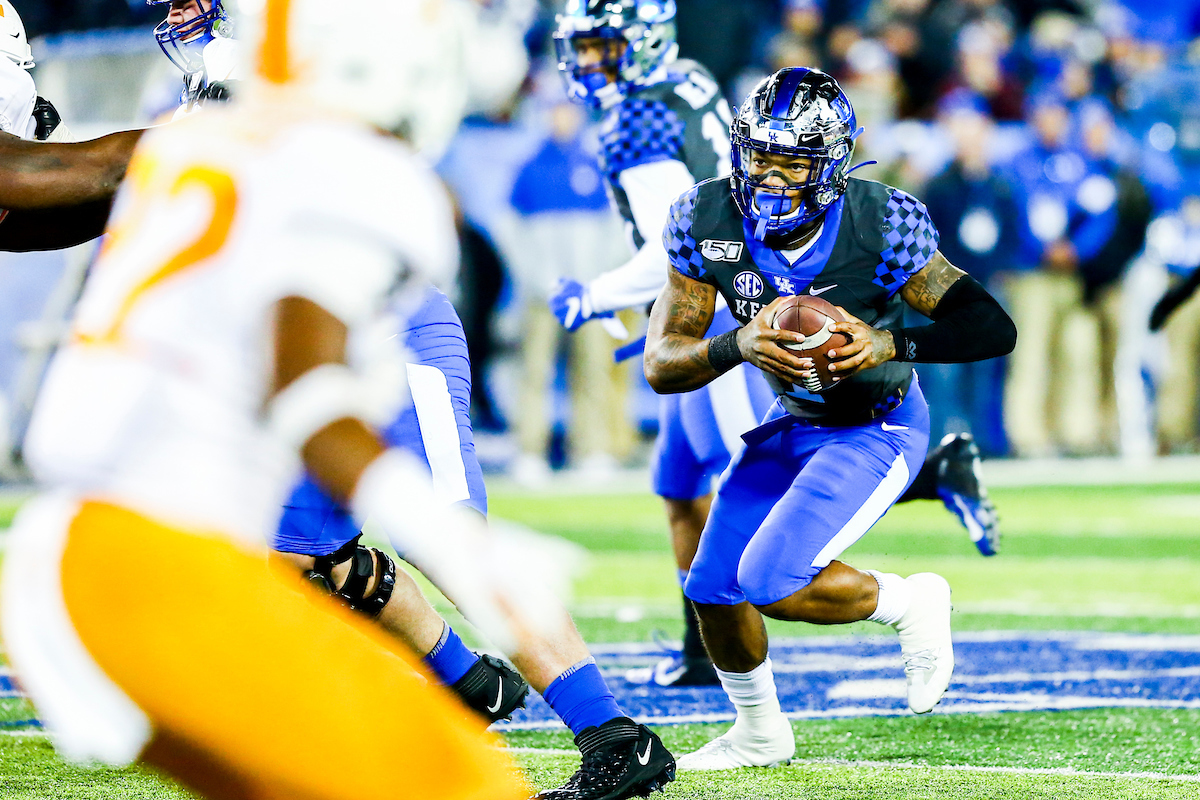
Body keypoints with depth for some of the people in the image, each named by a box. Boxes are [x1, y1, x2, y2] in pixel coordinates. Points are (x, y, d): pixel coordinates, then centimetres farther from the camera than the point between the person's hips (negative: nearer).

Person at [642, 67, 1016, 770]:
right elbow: (661, 364, -17)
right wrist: (740, 344, -37)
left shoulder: (879, 224, -27)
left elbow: (995, 329, -28)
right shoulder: (709, 221, -17)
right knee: (714, 588, 6)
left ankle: (908, 603, 8)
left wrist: (891, 344, -43)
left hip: (878, 428, -5)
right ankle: (760, 734, 35)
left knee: (773, 584, -21)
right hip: (795, 422, 6)